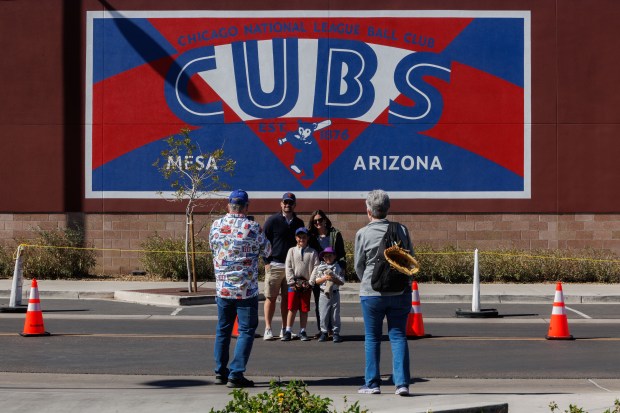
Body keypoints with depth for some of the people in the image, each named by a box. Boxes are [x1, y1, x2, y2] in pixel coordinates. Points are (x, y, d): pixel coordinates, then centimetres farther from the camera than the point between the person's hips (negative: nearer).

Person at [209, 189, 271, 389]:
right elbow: (266, 252, 1)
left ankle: (220, 372, 22)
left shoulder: (216, 225, -1)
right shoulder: (252, 228, -12)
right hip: (246, 289, -4)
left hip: (222, 288, 4)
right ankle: (235, 375, -3)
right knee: (246, 331, 2)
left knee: (223, 329, 16)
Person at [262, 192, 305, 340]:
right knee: (271, 297, -2)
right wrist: (267, 262, -6)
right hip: (274, 265, -3)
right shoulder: (272, 220, 0)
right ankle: (268, 329, 1)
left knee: (287, 298, 6)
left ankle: (285, 329, 11)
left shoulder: (298, 223, 11)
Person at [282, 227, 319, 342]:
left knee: (304, 309, 4)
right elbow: (288, 268, 3)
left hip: (307, 284, 0)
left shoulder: (312, 252, 7)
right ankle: (288, 331, 2)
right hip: (294, 284, 0)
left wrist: (310, 282, -7)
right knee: (292, 308, -2)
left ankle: (302, 331, 10)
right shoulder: (292, 251, 8)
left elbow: (316, 268, 2)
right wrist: (292, 282, -6)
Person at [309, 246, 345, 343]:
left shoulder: (337, 267, 4)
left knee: (335, 314, 2)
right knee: (323, 314, 2)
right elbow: (316, 281, 3)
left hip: (334, 294, -1)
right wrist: (324, 278, -12)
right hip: (323, 294, 1)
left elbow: (341, 282, -1)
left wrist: (334, 279, -17)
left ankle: (336, 333, 8)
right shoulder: (320, 267, 7)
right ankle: (323, 332, 11)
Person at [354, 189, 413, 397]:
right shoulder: (402, 230, 0)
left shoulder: (363, 234, -7)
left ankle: (372, 383, 13)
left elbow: (358, 265, 2)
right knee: (398, 336, 6)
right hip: (400, 292, 2)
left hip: (372, 293, -2)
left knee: (372, 338, 9)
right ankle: (402, 382, -1)